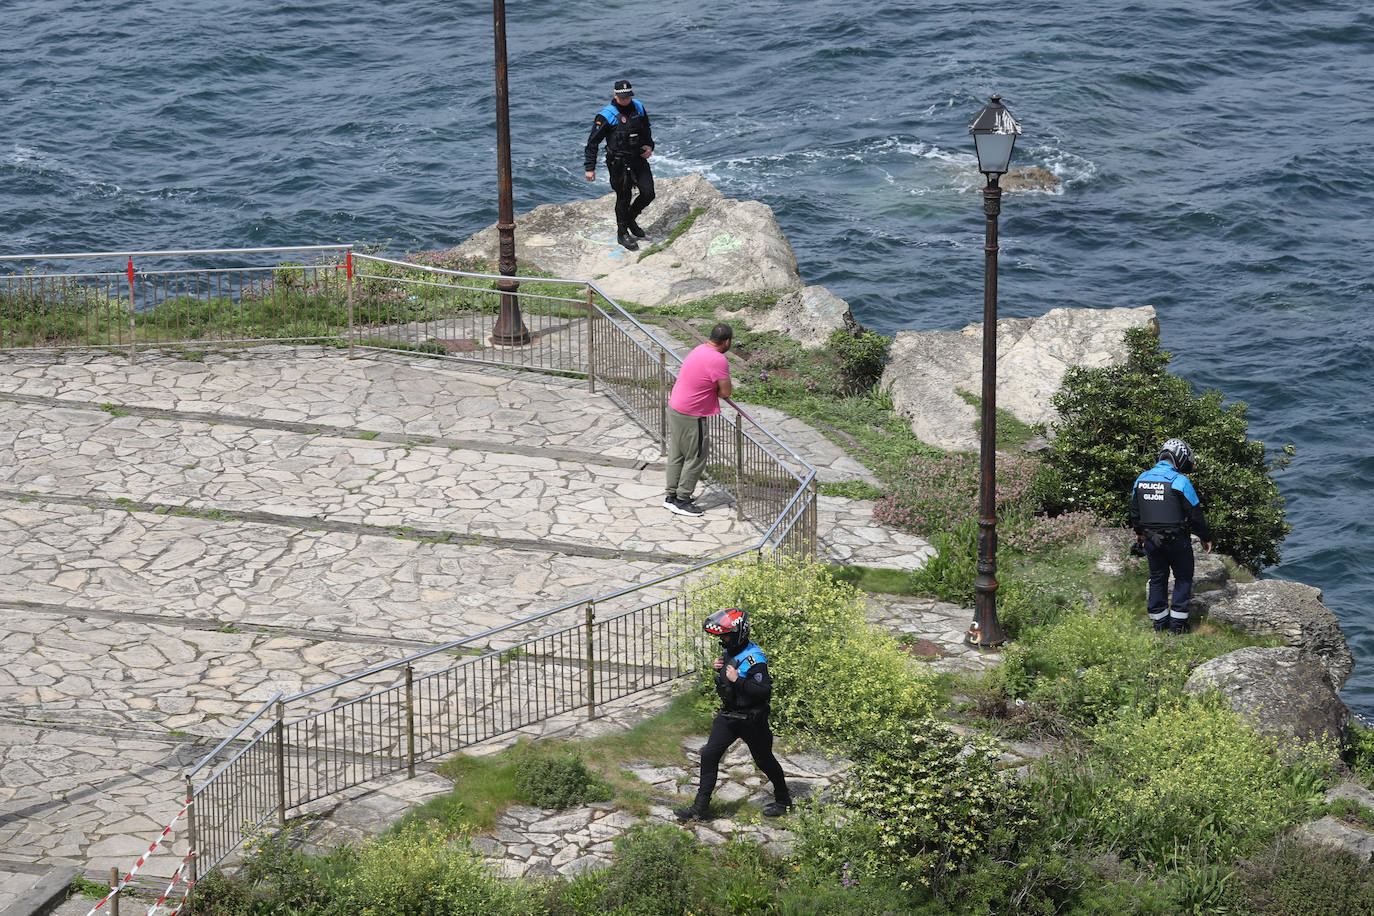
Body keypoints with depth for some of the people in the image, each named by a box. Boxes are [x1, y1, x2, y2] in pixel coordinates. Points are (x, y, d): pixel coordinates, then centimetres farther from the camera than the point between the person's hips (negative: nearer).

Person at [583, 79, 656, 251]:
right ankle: (622, 234, 21)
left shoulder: (638, 107, 1)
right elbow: (593, 142, -11)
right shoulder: (606, 116, -16)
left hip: (639, 158, 5)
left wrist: (649, 146, 5)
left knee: (648, 193, 0)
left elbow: (646, 129, 21)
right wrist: (589, 168, -12)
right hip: (619, 163, -5)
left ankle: (630, 218, 28)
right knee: (623, 198, 3)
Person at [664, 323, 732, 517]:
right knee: (695, 458, 2)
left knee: (677, 455, 17)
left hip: (674, 408, 9)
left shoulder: (700, 350, 8)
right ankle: (682, 501, 7)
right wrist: (715, 390, 2)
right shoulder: (718, 360, -21)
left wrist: (710, 390, 4)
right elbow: (725, 392, -17)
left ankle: (671, 496, 25)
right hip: (691, 417, -9)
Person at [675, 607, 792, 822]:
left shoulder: (753, 658, -23)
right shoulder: (728, 652, 4)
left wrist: (737, 680, -31)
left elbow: (764, 691, -27)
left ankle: (783, 800, 31)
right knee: (709, 755, -1)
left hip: (751, 720, -8)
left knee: (764, 760, 9)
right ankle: (700, 808, 2)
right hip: (728, 715, 8)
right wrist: (719, 670, -2)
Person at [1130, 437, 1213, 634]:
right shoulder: (1180, 481, -16)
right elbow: (1195, 514, -11)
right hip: (1176, 540, -5)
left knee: (1157, 578, 17)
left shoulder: (1141, 479, 2)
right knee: (1183, 578, 11)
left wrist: (1139, 532, 29)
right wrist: (1205, 538, 1)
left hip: (1151, 539, 5)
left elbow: (1135, 511, 13)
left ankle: (1160, 623, 22)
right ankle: (1178, 623, 9)